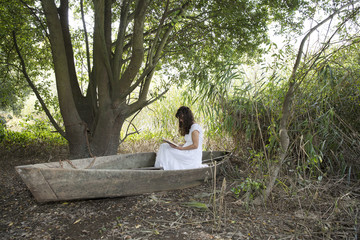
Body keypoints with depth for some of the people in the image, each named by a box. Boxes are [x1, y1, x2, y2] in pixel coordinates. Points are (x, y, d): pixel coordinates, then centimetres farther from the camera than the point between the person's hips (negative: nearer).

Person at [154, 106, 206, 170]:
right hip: (188, 154, 9)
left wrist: (181, 148, -16)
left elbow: (195, 145, -17)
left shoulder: (195, 127, -11)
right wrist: (178, 146, 1)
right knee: (164, 146, -6)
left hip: (193, 157, -9)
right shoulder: (188, 127, 18)